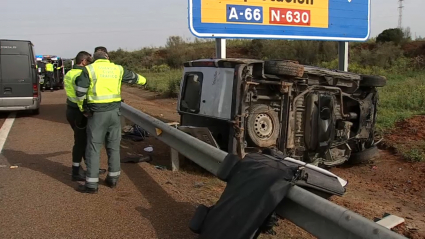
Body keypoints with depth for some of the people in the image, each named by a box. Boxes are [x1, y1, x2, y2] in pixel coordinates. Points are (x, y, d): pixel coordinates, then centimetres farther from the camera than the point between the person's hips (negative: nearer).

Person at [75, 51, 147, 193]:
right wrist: (143, 81, 49)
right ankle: (113, 179, 21)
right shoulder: (117, 69, 10)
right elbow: (133, 77, 27)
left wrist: (82, 108, 11)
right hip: (114, 111, 4)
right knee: (113, 146, 14)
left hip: (97, 113, -4)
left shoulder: (90, 69, -2)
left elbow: (80, 92, -5)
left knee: (93, 147, 0)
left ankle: (91, 184, 1)